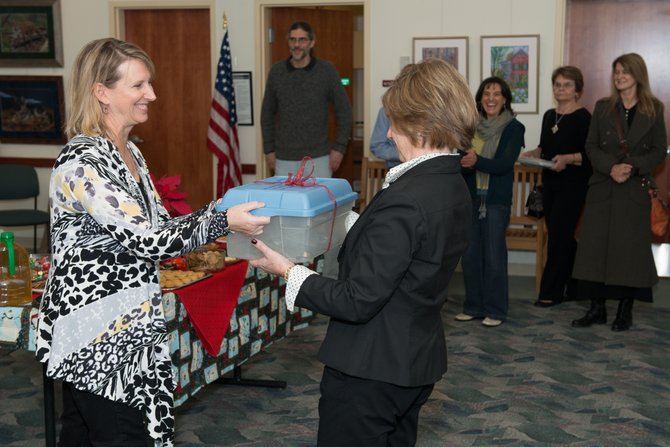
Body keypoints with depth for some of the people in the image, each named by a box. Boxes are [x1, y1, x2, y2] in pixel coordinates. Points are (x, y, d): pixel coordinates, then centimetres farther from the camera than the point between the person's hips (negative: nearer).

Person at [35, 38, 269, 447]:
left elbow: (157, 227, 10)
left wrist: (222, 207, 1)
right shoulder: (81, 162, -20)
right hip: (97, 332, -8)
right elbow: (144, 240, -24)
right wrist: (225, 222, -23)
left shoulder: (129, 152, 9)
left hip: (130, 326, 8)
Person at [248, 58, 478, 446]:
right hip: (417, 362, 9)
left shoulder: (405, 201, -26)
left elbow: (357, 301, -25)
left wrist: (289, 272, -14)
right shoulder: (453, 187, 3)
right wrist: (348, 226, 19)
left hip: (371, 370, -9)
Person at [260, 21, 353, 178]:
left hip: (318, 158, -2)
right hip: (284, 158, 2)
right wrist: (269, 149, 6)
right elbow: (267, 113, 11)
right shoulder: (276, 71, 3)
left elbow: (344, 110, 2)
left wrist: (339, 147, -3)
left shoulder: (326, 70, -2)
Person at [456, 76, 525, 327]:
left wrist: (477, 161, -30)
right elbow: (461, 159, 6)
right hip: (470, 197, 4)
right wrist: (465, 161, -18)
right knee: (470, 253, 6)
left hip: (497, 199, -4)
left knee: (494, 254, -3)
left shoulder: (514, 128, -3)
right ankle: (473, 306, 18)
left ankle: (495, 310, 8)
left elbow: (505, 164, -14)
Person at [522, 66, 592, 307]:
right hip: (550, 183, 7)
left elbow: (590, 154, -13)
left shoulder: (583, 117, -9)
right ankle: (572, 287, 22)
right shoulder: (549, 116, 13)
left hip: (573, 184, -7)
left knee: (558, 236, -6)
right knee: (562, 236, 11)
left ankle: (551, 292, 2)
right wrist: (532, 153, 2)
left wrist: (568, 158, -27)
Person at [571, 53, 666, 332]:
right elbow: (591, 146, 3)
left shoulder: (653, 110, 4)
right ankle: (597, 309, 7)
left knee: (631, 247, 0)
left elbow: (659, 151, 2)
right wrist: (611, 167, -14)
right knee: (596, 245, -2)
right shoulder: (603, 107, 8)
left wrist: (632, 166, -15)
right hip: (603, 187, 2)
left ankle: (625, 311, 11)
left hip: (636, 189, -1)